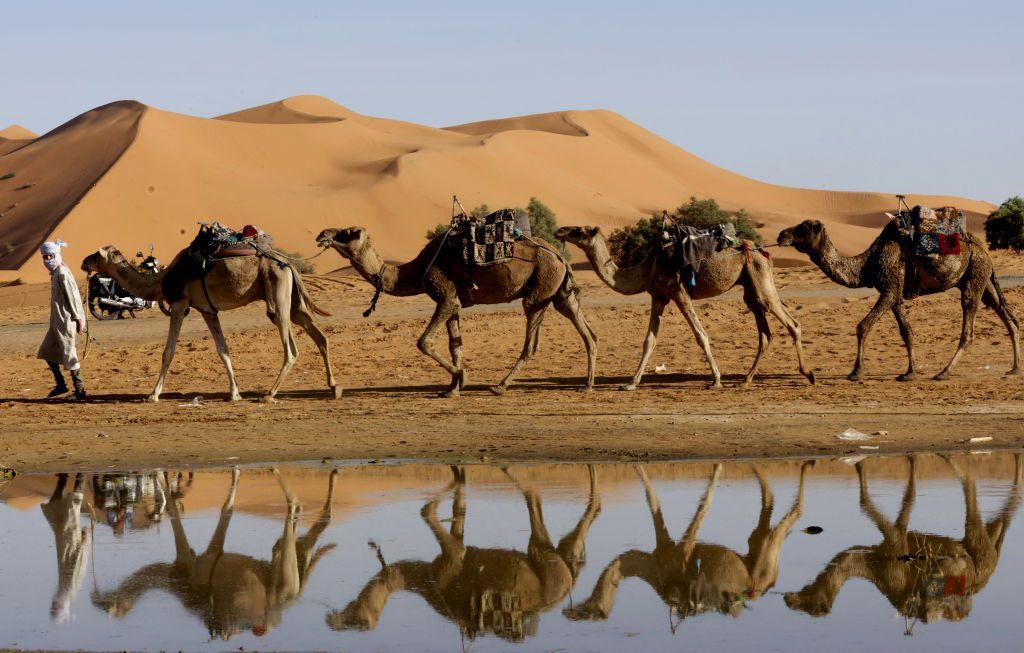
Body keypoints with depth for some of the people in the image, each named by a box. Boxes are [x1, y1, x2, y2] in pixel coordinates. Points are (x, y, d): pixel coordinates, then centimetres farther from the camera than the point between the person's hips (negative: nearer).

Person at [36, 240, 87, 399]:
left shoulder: (62, 274, -17)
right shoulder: (55, 273, 13)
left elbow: (73, 297, -18)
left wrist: (78, 319, -17)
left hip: (65, 320, -10)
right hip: (56, 321, 10)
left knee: (69, 354, -5)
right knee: (46, 351, 15)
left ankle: (80, 390, 1)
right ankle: (60, 384, 21)